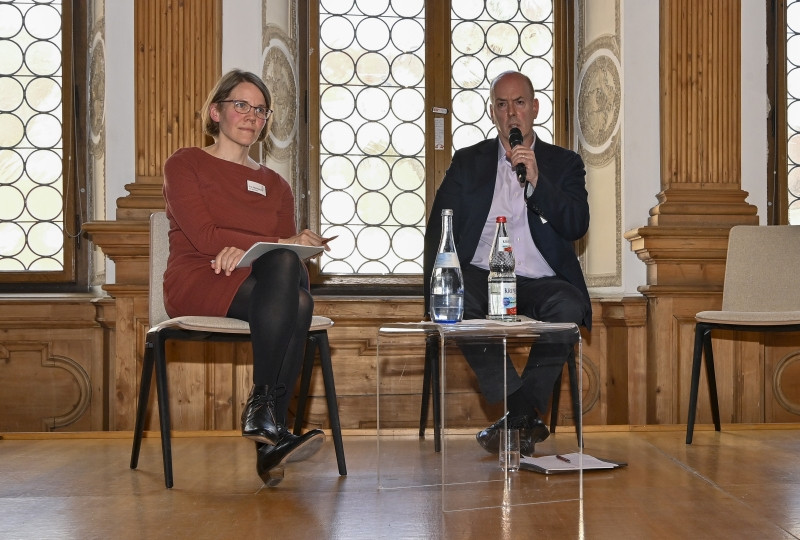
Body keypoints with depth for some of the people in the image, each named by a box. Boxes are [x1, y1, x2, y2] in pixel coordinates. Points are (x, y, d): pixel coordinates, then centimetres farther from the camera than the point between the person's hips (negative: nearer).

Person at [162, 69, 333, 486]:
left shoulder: (275, 185, 24)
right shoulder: (185, 164, 11)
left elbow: (290, 251, 8)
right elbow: (203, 237, -6)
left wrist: (245, 249, -14)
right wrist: (280, 243, -10)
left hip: (262, 286, 4)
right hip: (196, 284, -4)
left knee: (297, 302, -35)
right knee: (289, 284, -34)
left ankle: (269, 438, -32)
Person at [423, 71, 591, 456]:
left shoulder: (564, 163, 14)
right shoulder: (467, 162, 17)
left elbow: (577, 226, -1)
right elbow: (439, 229, 9)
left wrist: (535, 181, -15)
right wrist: (438, 289, -7)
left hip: (539, 282, 0)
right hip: (480, 277, 1)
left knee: (570, 307, -33)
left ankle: (514, 418, -21)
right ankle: (527, 416, -26)